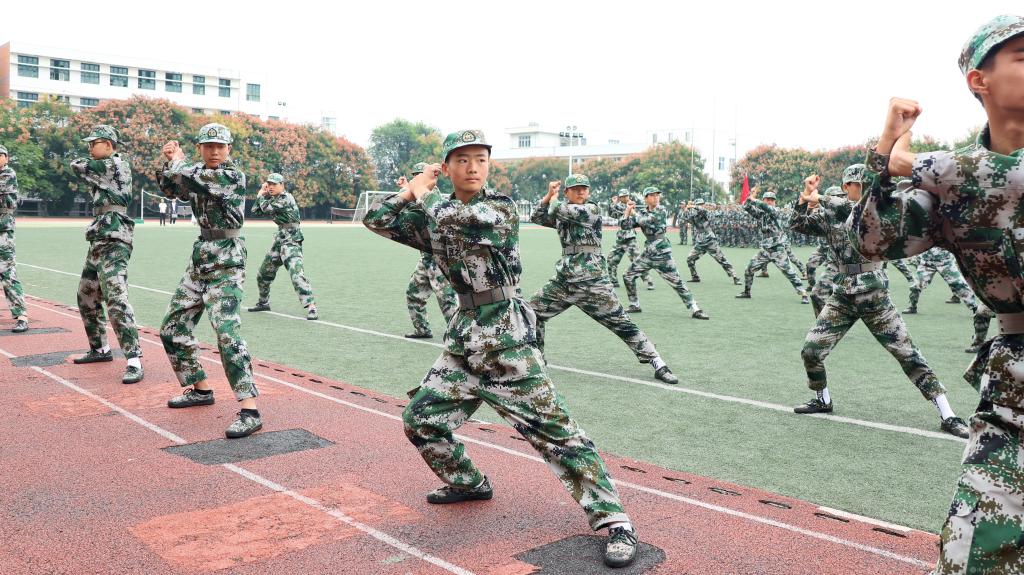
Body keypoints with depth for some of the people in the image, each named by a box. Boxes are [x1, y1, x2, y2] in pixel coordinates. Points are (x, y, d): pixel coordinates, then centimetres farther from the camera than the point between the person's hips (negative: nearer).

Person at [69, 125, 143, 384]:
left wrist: (90, 162, 16)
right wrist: (92, 162, 3)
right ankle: (100, 349, 34)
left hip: (113, 243, -11)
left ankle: (134, 362, -20)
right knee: (86, 298, 20)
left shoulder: (114, 165, -10)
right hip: (98, 242, 11)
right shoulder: (105, 169, 20)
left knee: (116, 301, -19)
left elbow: (76, 166, -3)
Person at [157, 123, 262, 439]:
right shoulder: (198, 172, 13)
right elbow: (169, 189, 19)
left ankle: (249, 411, -22)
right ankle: (200, 389, 30)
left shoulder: (233, 176, -12)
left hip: (226, 263, -9)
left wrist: (178, 162, 1)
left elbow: (189, 178, -20)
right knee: (172, 329, 14)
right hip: (199, 261, 9)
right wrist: (170, 161, 4)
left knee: (227, 332, -21)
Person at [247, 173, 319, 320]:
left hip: (291, 240, -9)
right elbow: (255, 210, 15)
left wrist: (261, 195, 2)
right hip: (279, 239, 10)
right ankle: (263, 302, 37)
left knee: (296, 272, -24)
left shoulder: (285, 198, -14)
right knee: (264, 273, 18)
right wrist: (262, 193, 8)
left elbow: (266, 208, -17)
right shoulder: (272, 198, 14)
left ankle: (311, 307, -27)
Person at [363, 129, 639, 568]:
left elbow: (454, 219, -25)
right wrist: (412, 190, -3)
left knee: (553, 429, -10)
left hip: (506, 339, -6)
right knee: (420, 417, 13)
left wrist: (424, 194, -6)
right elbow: (376, 220, 9)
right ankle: (467, 483, 36)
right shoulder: (432, 214, 9)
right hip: (464, 338, 7)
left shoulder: (500, 207, -8)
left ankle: (614, 521, -5)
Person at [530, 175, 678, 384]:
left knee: (621, 323, -8)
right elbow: (536, 218, 16)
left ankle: (658, 365, -3)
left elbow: (557, 210, -15)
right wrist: (549, 194, 6)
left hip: (593, 281, -6)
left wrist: (554, 198, 7)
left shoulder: (592, 209, -7)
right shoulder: (562, 213, 14)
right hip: (564, 279, 7)